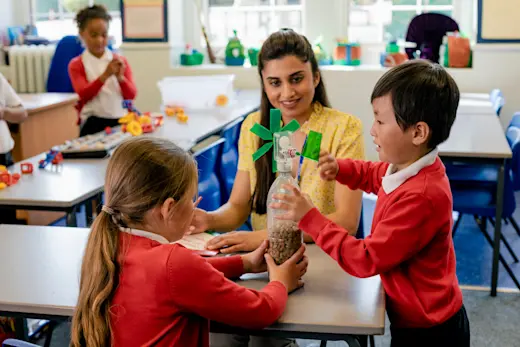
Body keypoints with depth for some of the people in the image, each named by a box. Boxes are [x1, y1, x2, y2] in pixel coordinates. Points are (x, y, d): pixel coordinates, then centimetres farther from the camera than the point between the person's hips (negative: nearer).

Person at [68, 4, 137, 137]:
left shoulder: (120, 61, 8)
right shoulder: (77, 65, 3)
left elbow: (131, 95, 1)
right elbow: (84, 94, -13)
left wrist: (120, 77, -19)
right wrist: (105, 75, -26)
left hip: (120, 121, 2)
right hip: (94, 124, -2)